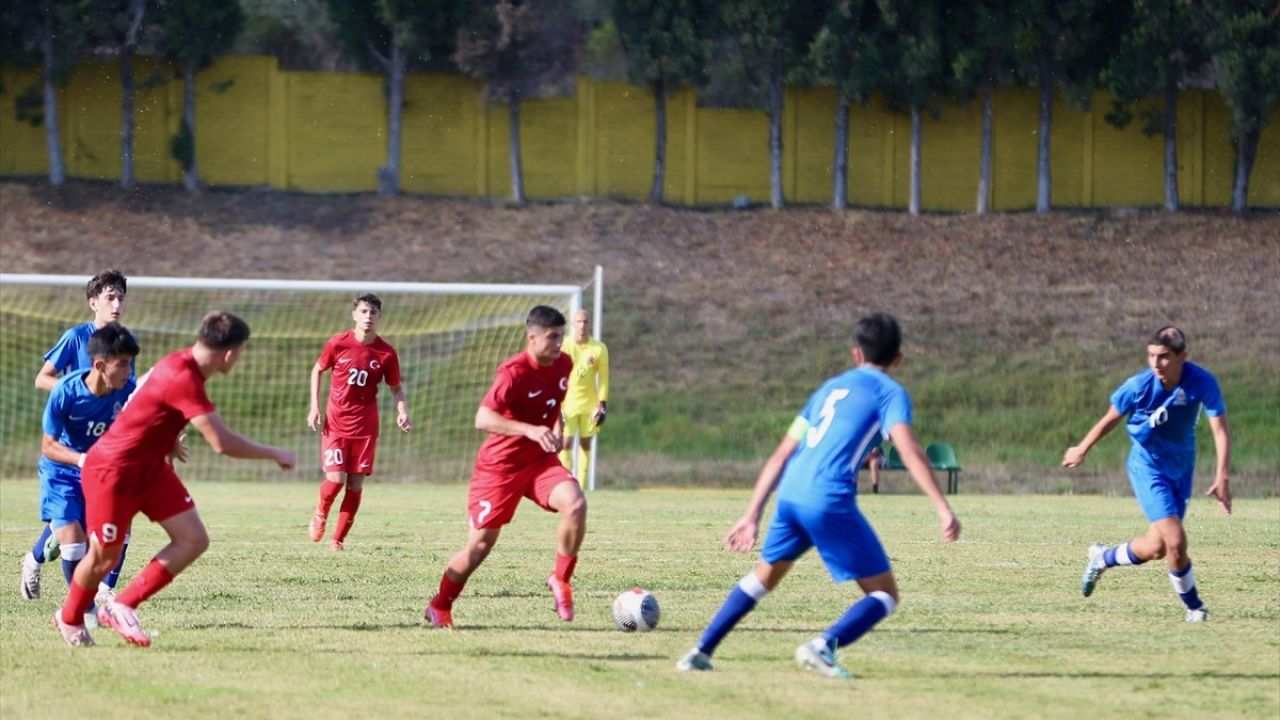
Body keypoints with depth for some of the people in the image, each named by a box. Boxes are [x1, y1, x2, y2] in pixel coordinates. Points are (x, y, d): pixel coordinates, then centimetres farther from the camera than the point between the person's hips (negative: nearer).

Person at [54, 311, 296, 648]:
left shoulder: (183, 363, -2)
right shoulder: (183, 379, -32)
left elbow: (141, 386, 19)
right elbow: (222, 443, -33)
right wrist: (275, 455, -19)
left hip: (150, 467, 9)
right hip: (112, 471, -9)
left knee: (194, 541, -2)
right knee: (104, 558, 3)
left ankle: (121, 607, 6)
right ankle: (69, 619, 32)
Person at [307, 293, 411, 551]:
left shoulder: (386, 353, -4)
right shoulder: (338, 344, -7)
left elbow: (396, 387, 8)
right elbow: (317, 371, 9)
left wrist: (402, 412, -11)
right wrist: (315, 407, 1)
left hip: (365, 427, 1)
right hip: (335, 422, -1)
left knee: (356, 484, 0)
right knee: (336, 478, -13)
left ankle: (338, 539, 13)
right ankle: (320, 515, 20)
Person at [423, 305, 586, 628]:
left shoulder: (563, 365, -1)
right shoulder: (513, 373, -23)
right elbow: (483, 419, -35)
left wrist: (558, 429, 5)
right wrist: (530, 430, -45)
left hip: (540, 460, 5)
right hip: (500, 465, -5)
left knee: (576, 504, -24)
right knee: (480, 544, 1)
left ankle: (561, 580, -6)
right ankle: (440, 607, 23)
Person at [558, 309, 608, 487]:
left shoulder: (599, 349, -3)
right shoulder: (564, 346, -4)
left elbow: (603, 378, 2)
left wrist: (602, 404, -4)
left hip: (589, 404, 1)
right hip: (567, 403, -1)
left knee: (585, 443, 5)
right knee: (566, 443, -9)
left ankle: (581, 485, 9)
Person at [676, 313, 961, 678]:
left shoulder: (831, 387, 25)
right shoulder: (890, 392, 7)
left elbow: (780, 456, 24)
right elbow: (909, 449, -12)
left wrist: (752, 515, 26)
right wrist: (943, 509, -17)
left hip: (790, 494, 6)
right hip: (831, 501, -6)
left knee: (764, 577, 30)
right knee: (885, 596, 4)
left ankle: (700, 652, 27)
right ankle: (823, 646, -20)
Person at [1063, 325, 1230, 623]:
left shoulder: (1203, 383, -19)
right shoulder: (1139, 386, -21)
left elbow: (1220, 431, -18)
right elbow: (1110, 419, -3)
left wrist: (1222, 478, -30)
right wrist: (1081, 451, 10)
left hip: (1181, 466, 3)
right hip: (1147, 466, -3)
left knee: (1156, 546, 7)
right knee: (1175, 541, -16)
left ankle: (1102, 558, 35)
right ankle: (1193, 606, 6)